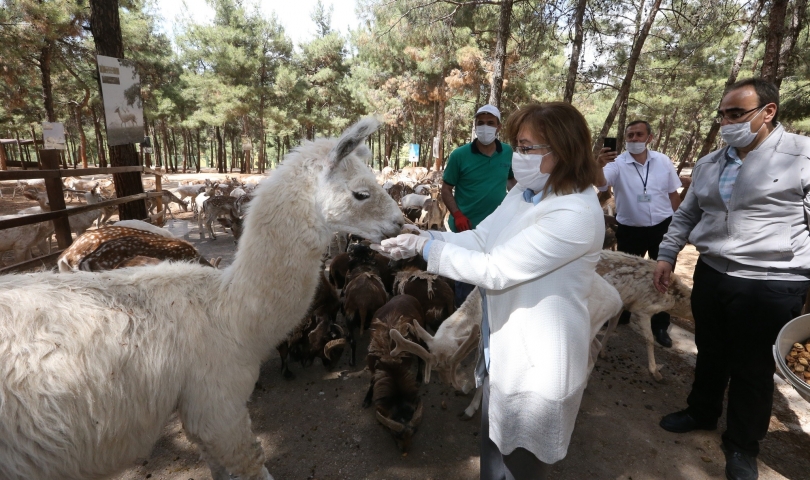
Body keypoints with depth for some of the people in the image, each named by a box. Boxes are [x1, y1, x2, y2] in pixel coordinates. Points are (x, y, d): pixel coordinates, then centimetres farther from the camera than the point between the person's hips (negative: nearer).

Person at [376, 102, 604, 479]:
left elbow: (495, 270, -29)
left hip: (535, 363, -8)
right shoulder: (524, 192, 1)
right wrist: (419, 239, -13)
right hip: (502, 349, 8)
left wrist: (427, 248, -24)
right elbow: (479, 240, -1)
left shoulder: (576, 214, -28)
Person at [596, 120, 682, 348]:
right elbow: (601, 183, -31)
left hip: (662, 228, 2)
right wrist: (599, 166, -52)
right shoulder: (618, 163, -10)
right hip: (630, 230, -2)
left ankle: (660, 325, 27)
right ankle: (620, 316, 32)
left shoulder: (663, 161, -1)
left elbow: (673, 194, 8)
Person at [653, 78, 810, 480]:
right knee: (710, 353, 20)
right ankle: (701, 413, 42)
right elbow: (686, 215, 15)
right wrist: (666, 256, 8)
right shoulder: (709, 164, 7)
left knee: (752, 368, 11)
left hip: (771, 285, -4)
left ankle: (742, 445, 32)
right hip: (710, 275, 5)